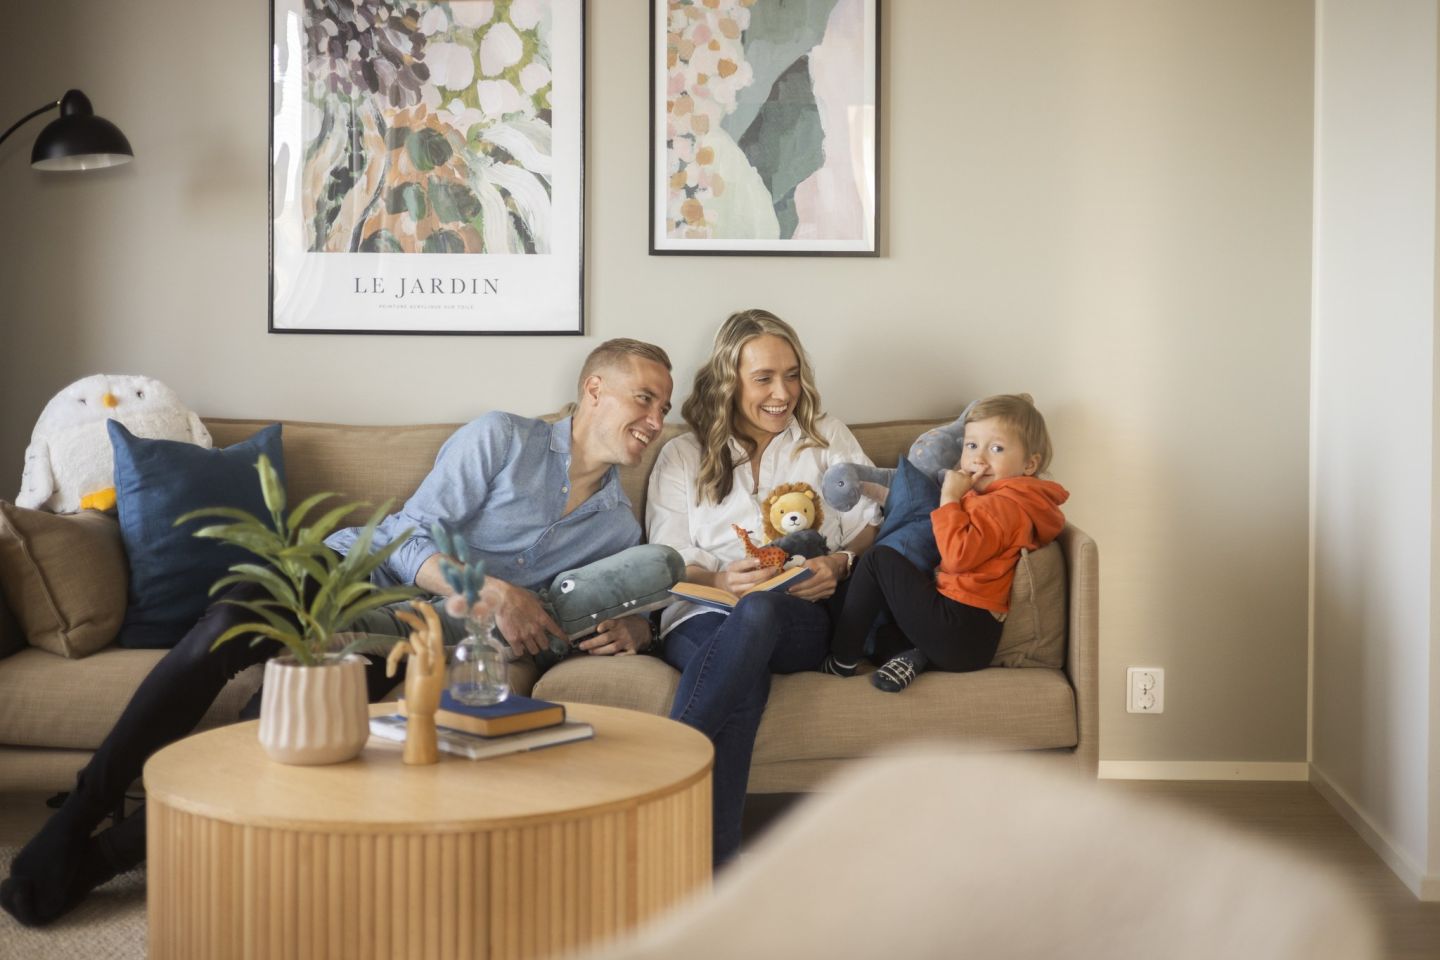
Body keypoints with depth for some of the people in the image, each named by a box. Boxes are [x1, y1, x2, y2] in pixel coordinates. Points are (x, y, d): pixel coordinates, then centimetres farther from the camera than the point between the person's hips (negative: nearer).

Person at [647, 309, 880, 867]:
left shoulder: (828, 440, 25)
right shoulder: (682, 456, 21)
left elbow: (872, 527, 15)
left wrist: (840, 564, -9)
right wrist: (720, 580, -13)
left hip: (803, 618, 0)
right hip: (703, 617, 0)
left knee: (759, 613, -40)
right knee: (745, 674, -39)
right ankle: (717, 867, -48)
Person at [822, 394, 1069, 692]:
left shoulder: (1003, 505, -13)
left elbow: (959, 555, -24)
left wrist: (950, 498, -13)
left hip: (958, 631, -11)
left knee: (879, 560, -2)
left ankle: (842, 659, 2)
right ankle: (915, 656, 2)